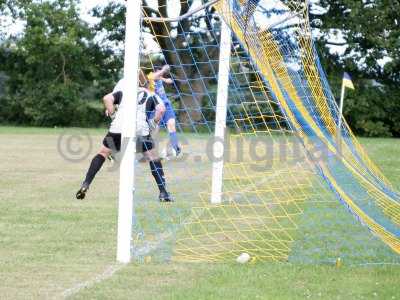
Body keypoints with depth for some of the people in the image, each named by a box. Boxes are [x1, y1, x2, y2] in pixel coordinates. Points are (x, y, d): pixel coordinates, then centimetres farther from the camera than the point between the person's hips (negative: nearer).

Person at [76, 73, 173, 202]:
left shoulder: (122, 92, 27)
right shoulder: (152, 95, 24)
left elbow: (107, 98, 9)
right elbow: (161, 109, 4)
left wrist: (113, 116, 13)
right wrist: (154, 124, 14)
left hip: (118, 127, 1)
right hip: (140, 128, -1)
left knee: (103, 153, 16)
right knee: (152, 157, 14)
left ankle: (85, 185, 5)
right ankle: (163, 193, 8)